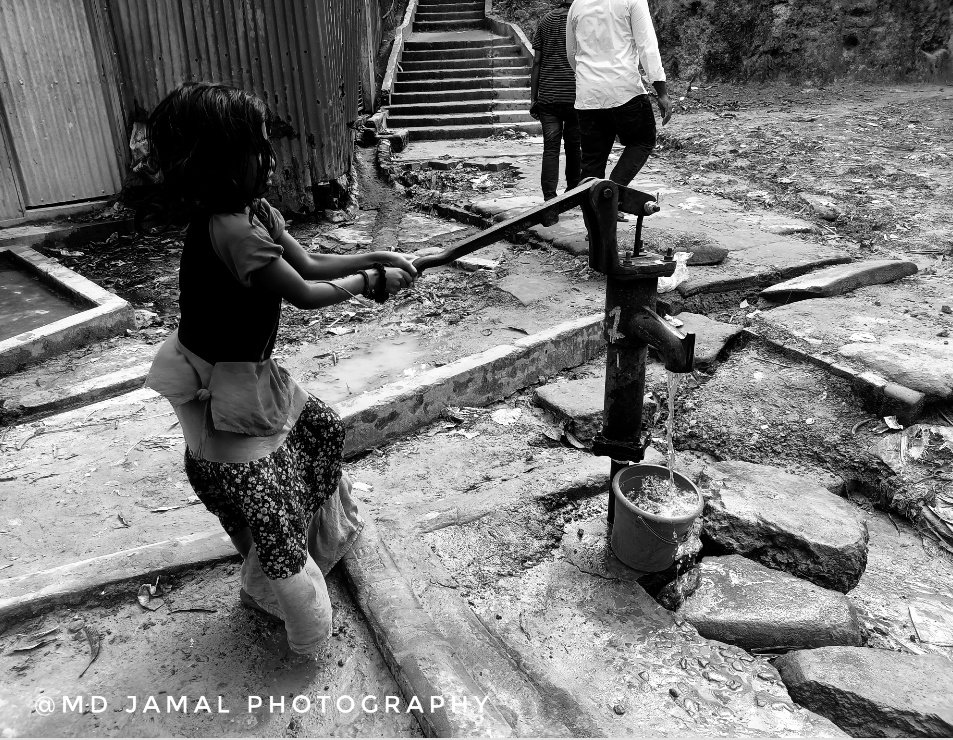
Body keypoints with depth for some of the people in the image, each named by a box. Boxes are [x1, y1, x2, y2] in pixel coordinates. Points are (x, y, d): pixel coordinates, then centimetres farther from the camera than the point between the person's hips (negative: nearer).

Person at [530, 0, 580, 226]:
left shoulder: (545, 21, 6)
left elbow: (537, 62, 4)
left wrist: (533, 98, 9)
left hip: (548, 97, 1)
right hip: (577, 97, -1)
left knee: (550, 149, -1)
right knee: (574, 146, 14)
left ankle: (550, 204, -11)